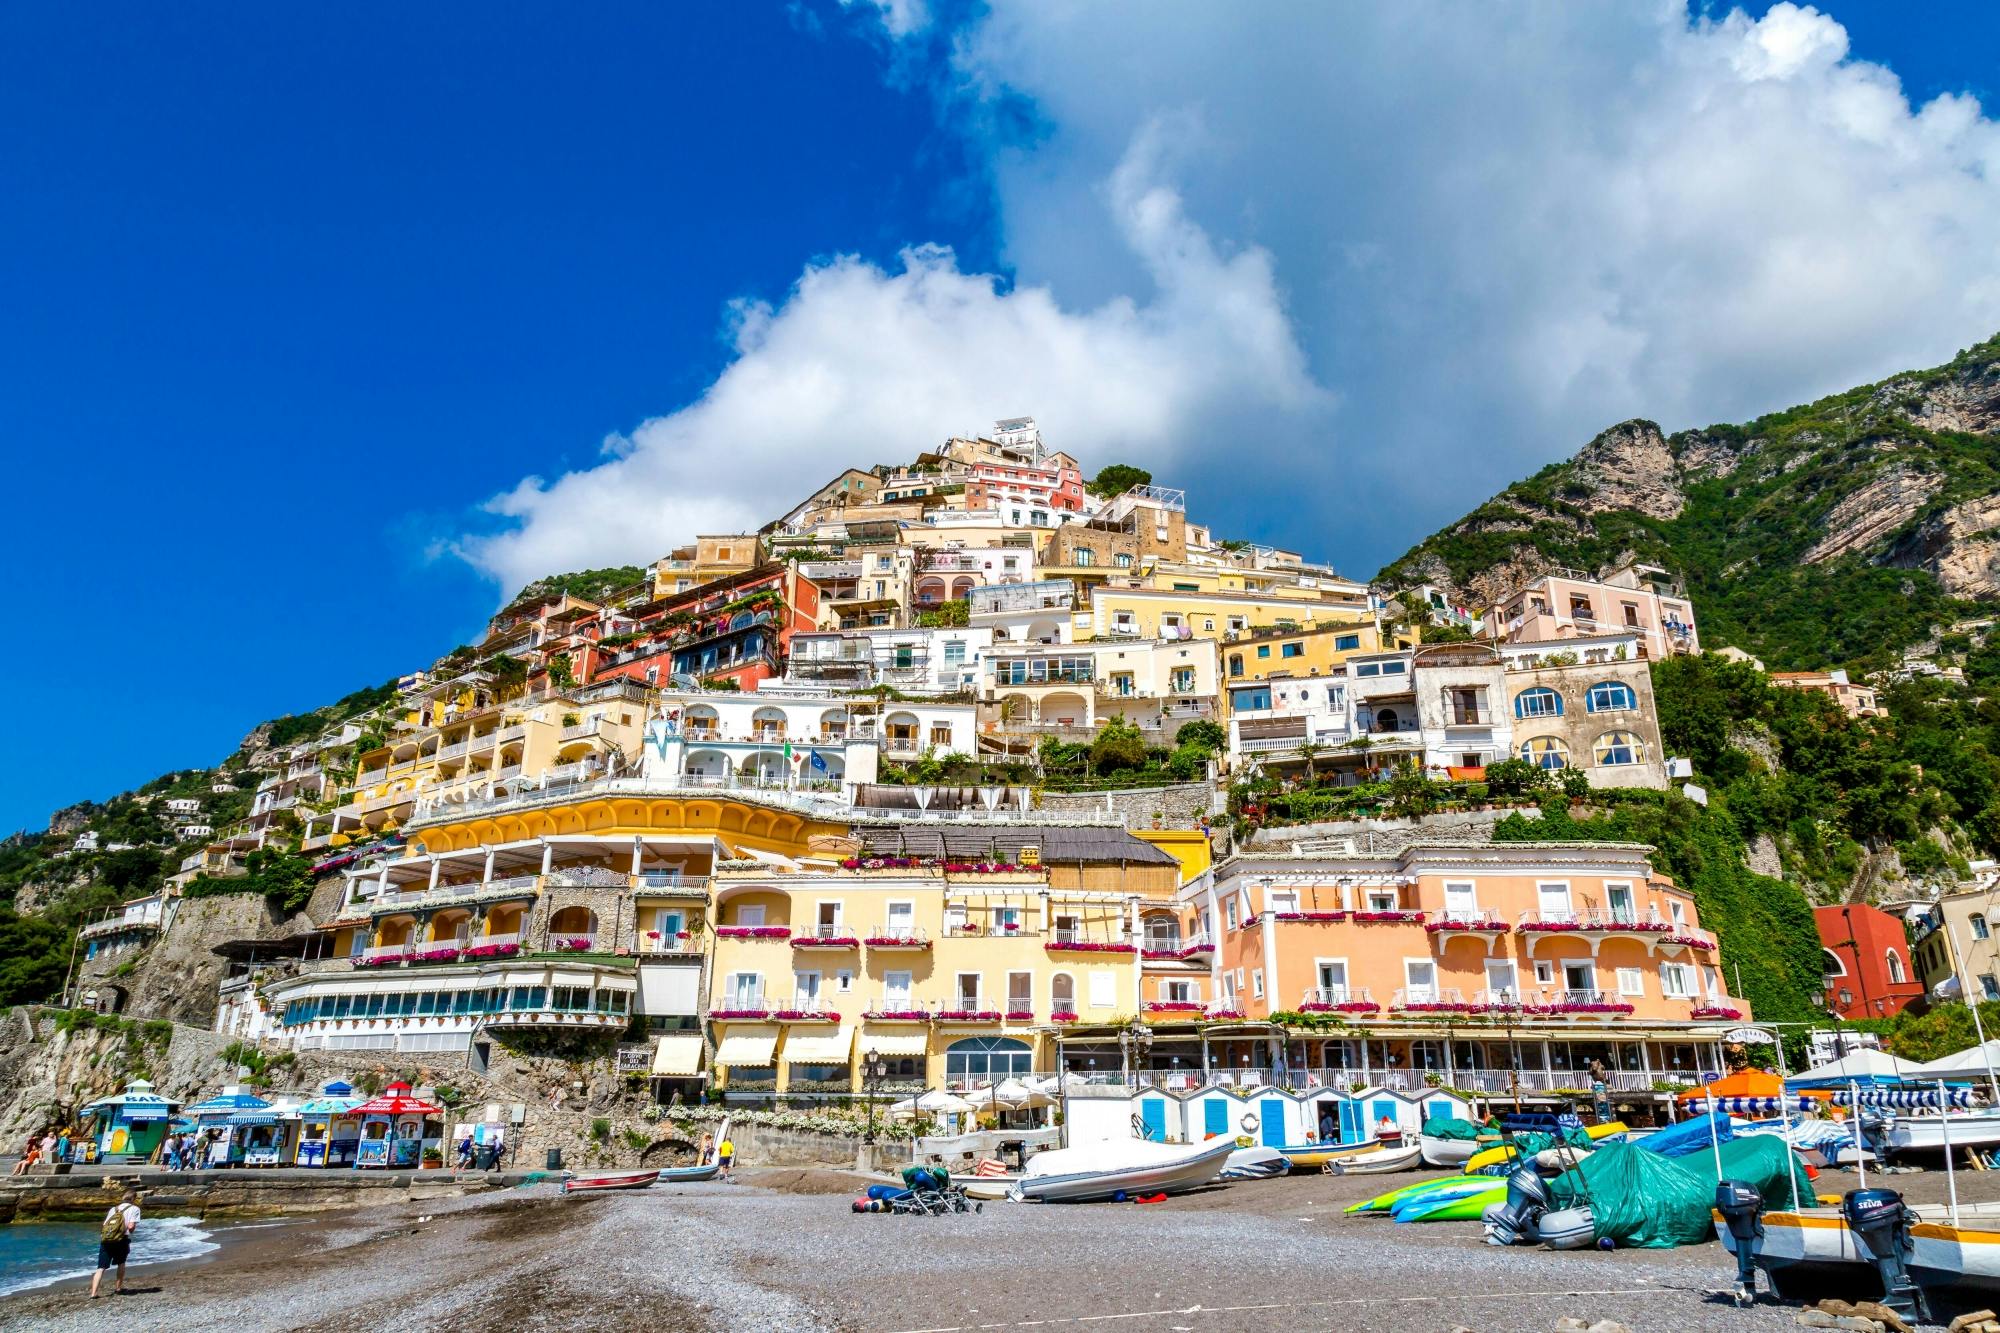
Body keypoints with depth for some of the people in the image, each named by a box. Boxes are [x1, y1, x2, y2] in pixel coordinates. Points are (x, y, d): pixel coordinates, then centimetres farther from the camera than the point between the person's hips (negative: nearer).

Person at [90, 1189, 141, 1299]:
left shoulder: (114, 1208, 22)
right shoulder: (134, 1208, 5)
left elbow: (104, 1226, 15)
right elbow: (131, 1226, -6)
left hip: (105, 1240, 3)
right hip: (121, 1240, -3)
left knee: (101, 1268, 4)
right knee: (121, 1263, 19)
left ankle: (93, 1293, -6)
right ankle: (118, 1288, 25)